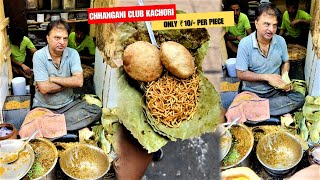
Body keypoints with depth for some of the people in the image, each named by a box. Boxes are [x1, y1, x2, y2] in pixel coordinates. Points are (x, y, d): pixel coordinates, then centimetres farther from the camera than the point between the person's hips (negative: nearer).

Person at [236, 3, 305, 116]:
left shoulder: (280, 41, -3)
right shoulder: (245, 44, -13)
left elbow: (285, 62, 14)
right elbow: (241, 74, -10)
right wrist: (267, 77, -17)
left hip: (275, 90, 4)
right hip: (251, 92, -4)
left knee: (299, 98, -21)